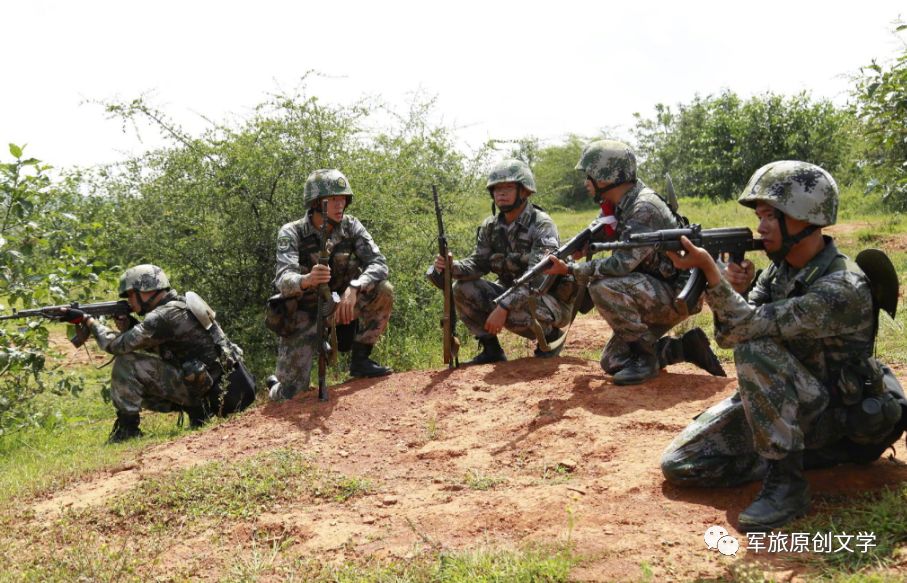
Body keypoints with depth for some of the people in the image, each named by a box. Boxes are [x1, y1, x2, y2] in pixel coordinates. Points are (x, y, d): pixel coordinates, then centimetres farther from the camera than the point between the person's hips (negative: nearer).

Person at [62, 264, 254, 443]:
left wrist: (87, 320, -1)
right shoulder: (179, 305, 13)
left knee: (125, 365, -9)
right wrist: (129, 326, 6)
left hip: (208, 389, -9)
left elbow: (117, 345, -13)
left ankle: (127, 429, 0)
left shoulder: (163, 317, -16)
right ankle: (199, 413, 13)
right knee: (140, 388, 24)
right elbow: (151, 346, 22)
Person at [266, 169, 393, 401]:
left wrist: (353, 288, -36)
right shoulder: (292, 233, -15)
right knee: (292, 395, -9)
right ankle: (275, 386, 29)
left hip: (338, 306, 3)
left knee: (382, 291, -23)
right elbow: (283, 281, -30)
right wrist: (306, 280, -54)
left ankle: (360, 359, -8)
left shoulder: (350, 226, -6)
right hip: (302, 316, -3)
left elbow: (379, 264, -16)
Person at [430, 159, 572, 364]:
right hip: (511, 293, 7)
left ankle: (551, 334, -4)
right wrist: (452, 266, -25)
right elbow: (478, 263, -3)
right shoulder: (491, 226, 2)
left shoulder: (541, 225, -20)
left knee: (512, 312, -35)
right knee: (463, 288, -10)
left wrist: (503, 306, -37)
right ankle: (491, 348, 2)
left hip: (552, 302, -6)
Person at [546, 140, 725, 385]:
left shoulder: (644, 208, -24)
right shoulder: (616, 207, 5)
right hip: (653, 294, 9)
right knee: (612, 362, 6)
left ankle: (645, 356, -14)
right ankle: (685, 348, 12)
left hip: (677, 295, -9)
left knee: (603, 287, -30)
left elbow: (621, 264, -32)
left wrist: (570, 270, -24)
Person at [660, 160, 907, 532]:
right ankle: (804, 452, 2)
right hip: (775, 400, 7)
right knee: (679, 465, -4)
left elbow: (746, 327, -32)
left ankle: (786, 482, -24)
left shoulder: (842, 289, -25)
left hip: (829, 413, -7)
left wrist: (708, 267, -34)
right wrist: (735, 291, -20)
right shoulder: (780, 266, 0)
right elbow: (729, 334, -1)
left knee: (756, 348, -35)